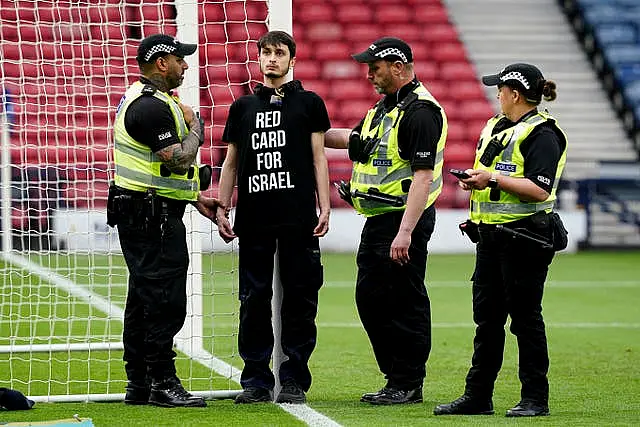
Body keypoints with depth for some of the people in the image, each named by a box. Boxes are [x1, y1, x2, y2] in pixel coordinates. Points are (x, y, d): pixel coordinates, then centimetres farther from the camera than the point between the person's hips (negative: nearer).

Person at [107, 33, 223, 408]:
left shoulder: (148, 100, 18)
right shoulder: (152, 106, -17)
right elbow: (179, 160, -23)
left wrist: (197, 199, 20)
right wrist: (195, 128, -5)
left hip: (142, 214, 11)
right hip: (152, 215, -11)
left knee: (144, 299, 12)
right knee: (165, 299, -9)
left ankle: (139, 386, 17)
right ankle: (162, 384, -8)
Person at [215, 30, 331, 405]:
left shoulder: (309, 103, 8)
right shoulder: (243, 107, 14)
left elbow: (318, 158, 5)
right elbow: (231, 163, 17)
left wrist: (325, 207, -4)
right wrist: (221, 210, 10)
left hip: (299, 218, -2)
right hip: (253, 216, 2)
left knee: (299, 297, -1)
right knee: (254, 298, 2)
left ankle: (295, 380, 4)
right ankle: (256, 380, 8)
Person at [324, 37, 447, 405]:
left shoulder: (420, 111, -17)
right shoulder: (385, 107, 15)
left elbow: (424, 175, -23)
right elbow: (355, 140, 32)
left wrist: (405, 232, -28)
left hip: (406, 220, -11)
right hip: (377, 221, 11)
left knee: (406, 305, -4)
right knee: (370, 299, 14)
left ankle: (408, 384, 4)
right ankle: (396, 379, 22)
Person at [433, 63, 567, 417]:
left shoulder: (541, 133, -12)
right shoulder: (495, 127, 16)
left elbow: (539, 189, -21)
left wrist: (493, 178, -20)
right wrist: (474, 179, 6)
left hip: (524, 238, -9)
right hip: (491, 235, 9)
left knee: (525, 318, -3)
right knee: (486, 316, 10)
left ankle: (535, 398, 4)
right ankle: (478, 396, 14)